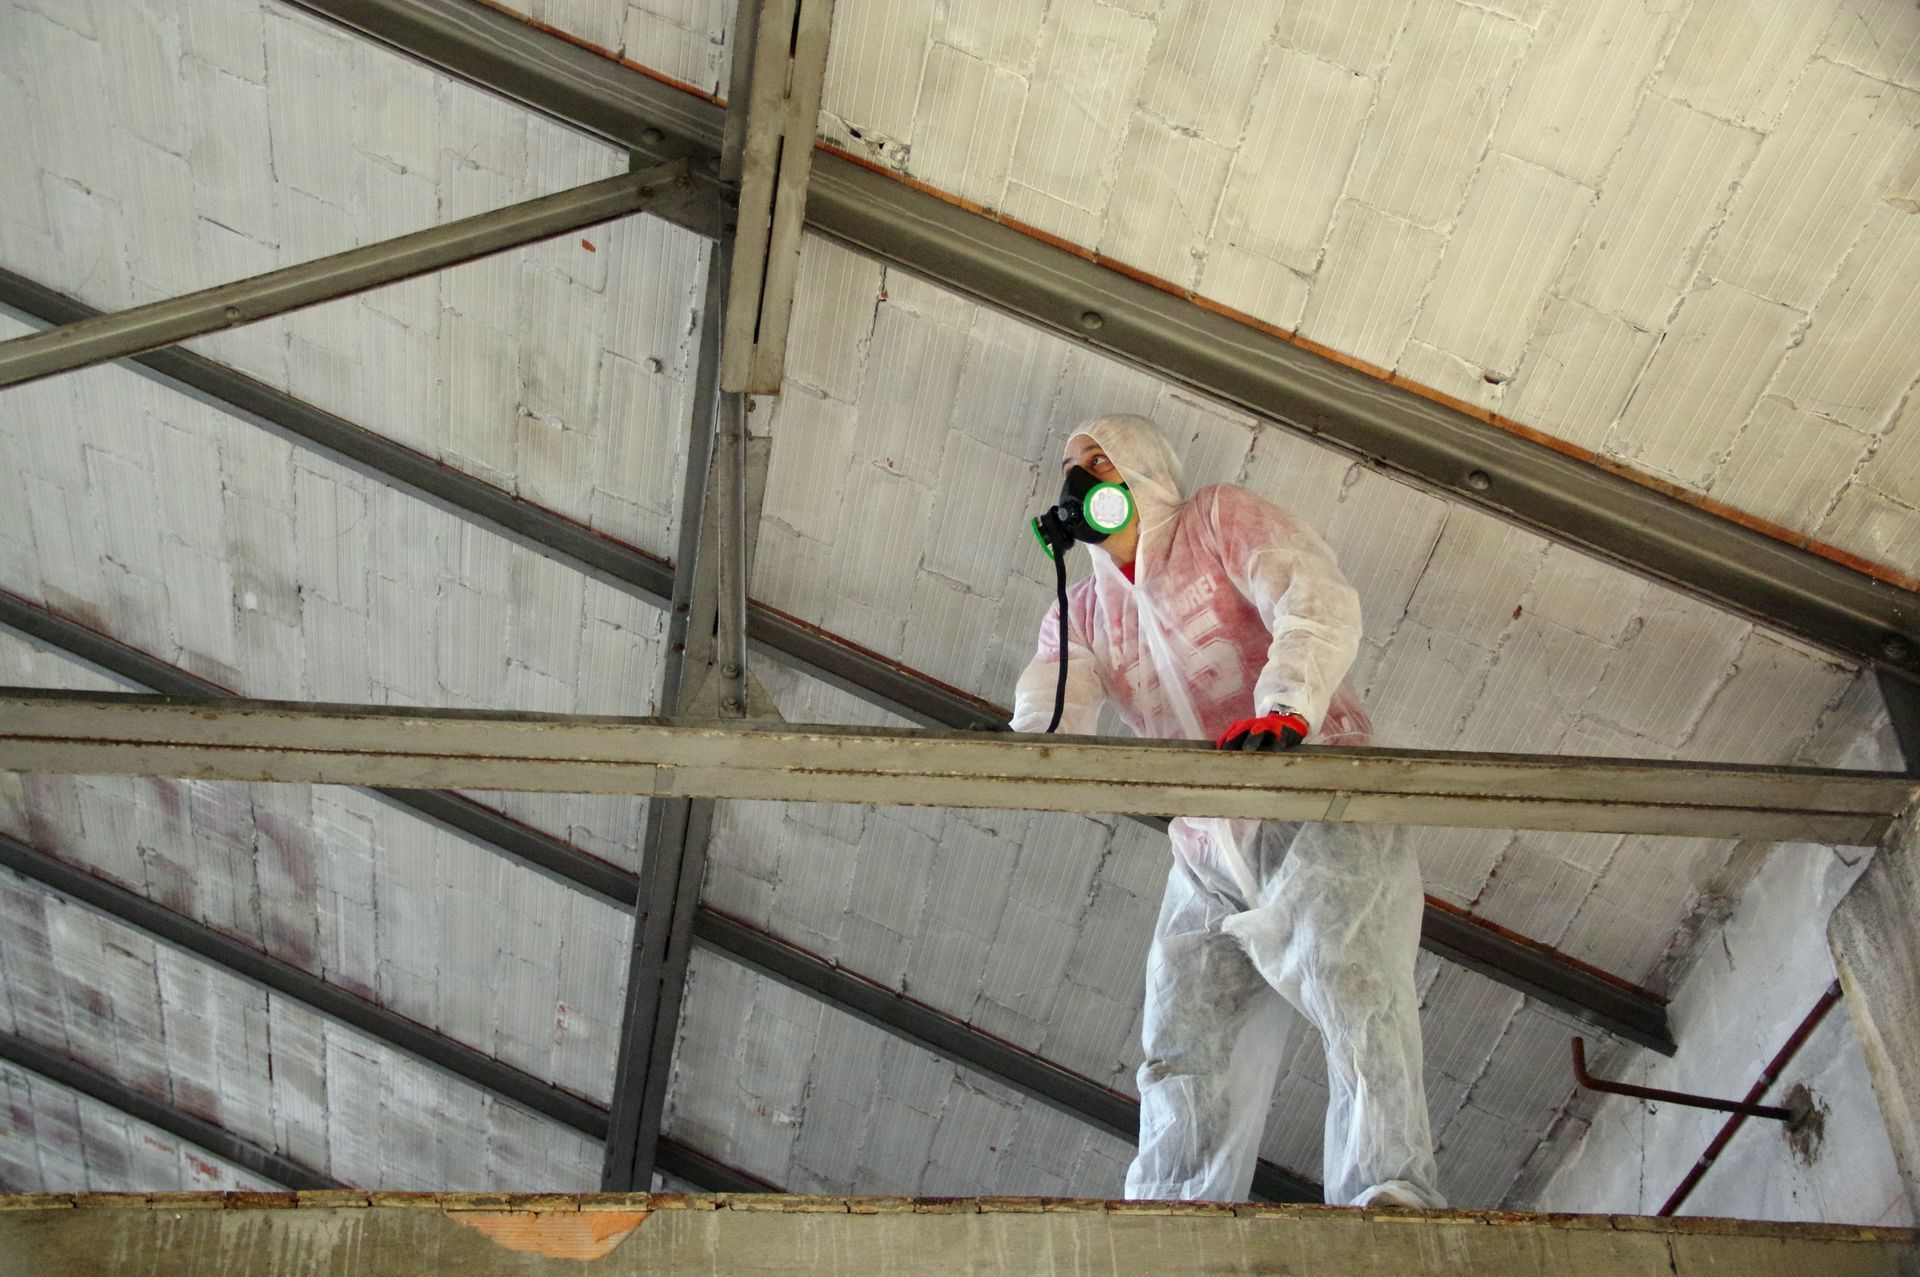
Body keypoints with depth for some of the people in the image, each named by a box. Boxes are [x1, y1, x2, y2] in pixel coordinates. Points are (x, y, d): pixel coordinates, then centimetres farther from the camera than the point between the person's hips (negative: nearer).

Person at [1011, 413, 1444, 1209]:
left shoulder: (1221, 519, 7)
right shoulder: (1080, 615, 21)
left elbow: (1317, 602, -12)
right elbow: (1050, 709, 1)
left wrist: (1284, 707, -34)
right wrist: (1029, 745, -26)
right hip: (1207, 857, 5)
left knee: (1349, 979, -27)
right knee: (1182, 1054, -6)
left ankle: (1392, 1193, -33)